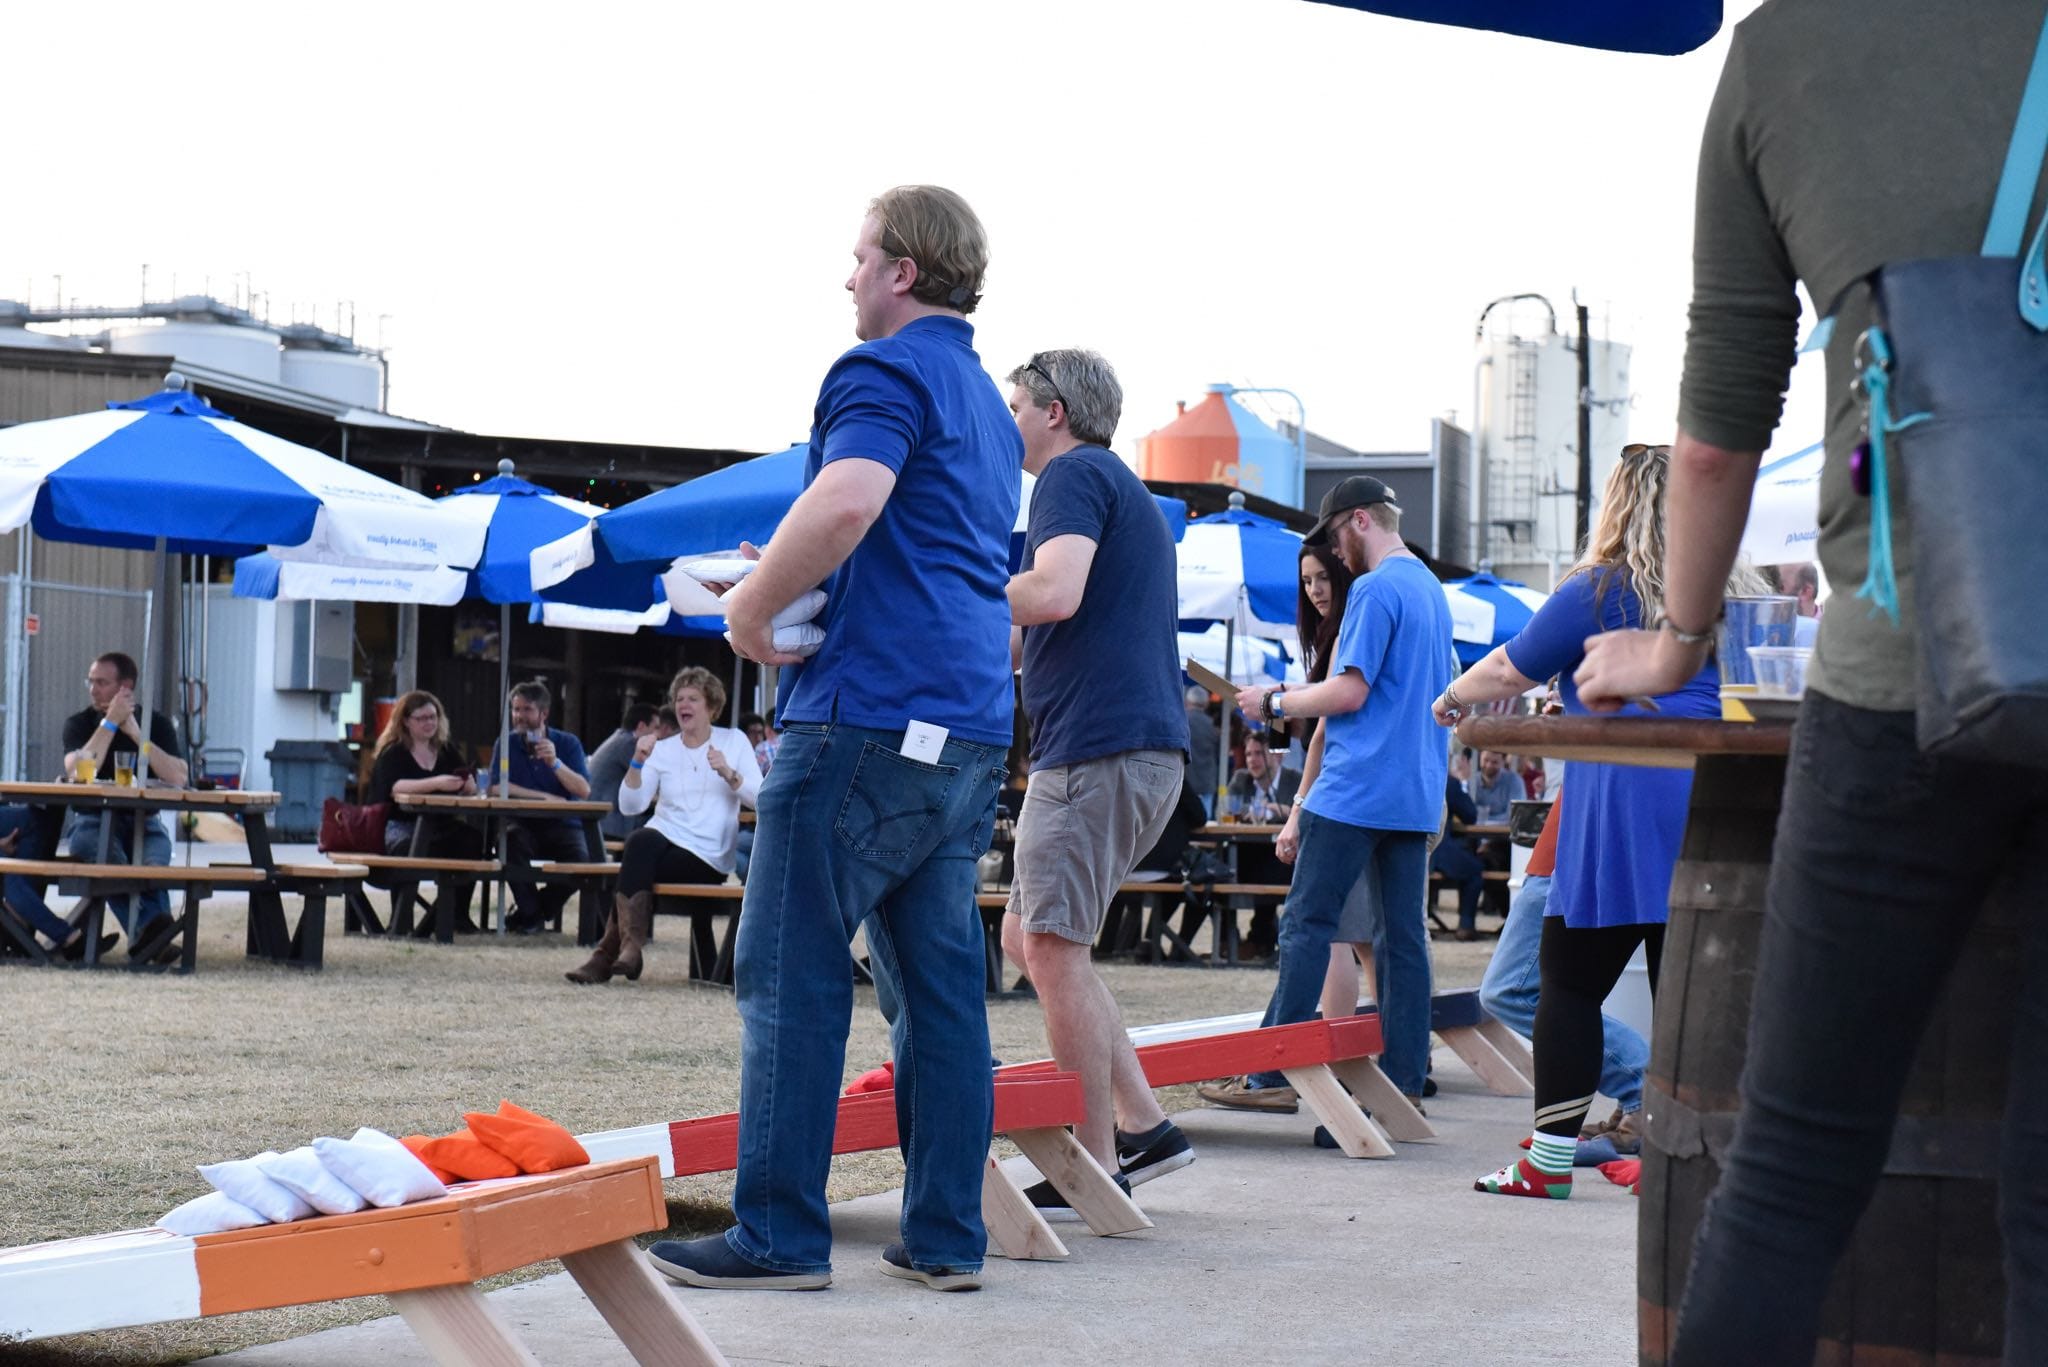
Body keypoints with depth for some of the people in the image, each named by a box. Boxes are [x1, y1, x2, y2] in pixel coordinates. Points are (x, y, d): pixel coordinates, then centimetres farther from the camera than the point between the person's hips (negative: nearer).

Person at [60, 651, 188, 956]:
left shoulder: (157, 723, 6)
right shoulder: (79, 722, 5)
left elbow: (178, 778, -10)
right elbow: (78, 773, -15)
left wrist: (136, 734, -12)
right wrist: (110, 723, -12)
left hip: (144, 820, 1)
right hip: (94, 820, -1)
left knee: (153, 863, -33)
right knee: (110, 861, -35)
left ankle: (145, 933, -47)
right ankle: (151, 930, -53)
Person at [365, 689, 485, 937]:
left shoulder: (446, 750, 17)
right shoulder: (392, 752, 0)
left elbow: (471, 786, 9)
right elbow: (394, 787, -20)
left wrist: (466, 784, -17)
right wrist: (436, 783, -33)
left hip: (438, 825, 5)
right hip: (399, 828, -5)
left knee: (473, 839, -28)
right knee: (442, 850, -37)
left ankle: (458, 914, -18)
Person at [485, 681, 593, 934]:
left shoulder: (567, 743, 4)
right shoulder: (506, 744, 5)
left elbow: (584, 790, -9)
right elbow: (496, 788, -11)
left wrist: (555, 763, -23)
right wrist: (546, 797, -14)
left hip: (562, 824, 0)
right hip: (522, 822, 0)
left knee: (581, 859, -30)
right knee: (511, 840, -35)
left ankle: (529, 913, -3)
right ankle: (531, 913, -13)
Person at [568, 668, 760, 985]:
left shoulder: (734, 741, 9)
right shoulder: (663, 749, 14)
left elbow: (760, 799, -4)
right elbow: (630, 806, 3)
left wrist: (729, 774, -19)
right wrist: (638, 762, -11)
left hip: (708, 858, -3)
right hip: (662, 839, 3)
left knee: (639, 851, -29)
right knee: (641, 840, -33)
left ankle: (609, 953, -24)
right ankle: (629, 944, -30)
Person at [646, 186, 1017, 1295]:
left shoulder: (886, 371, -7)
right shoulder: (989, 404, 22)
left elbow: (847, 501, -26)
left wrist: (754, 603, -14)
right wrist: (797, 576, 26)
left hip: (867, 714, -9)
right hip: (971, 730, 9)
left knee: (792, 974, -4)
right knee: (941, 980, 8)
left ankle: (780, 1233, -4)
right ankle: (945, 1235, 8)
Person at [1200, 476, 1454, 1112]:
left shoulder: (1374, 589, -11)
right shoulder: (1432, 589, 18)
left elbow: (1349, 693, -16)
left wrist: (1273, 701, -1)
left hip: (1357, 791, -8)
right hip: (1415, 794, 9)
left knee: (1307, 925, -5)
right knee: (1402, 935, 6)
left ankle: (1273, 1076, -6)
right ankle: (1404, 1083, 6)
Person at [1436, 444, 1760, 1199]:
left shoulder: (1599, 591, 0)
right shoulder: (1734, 594, 14)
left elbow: (1510, 670, 10)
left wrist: (1453, 698, 30)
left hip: (1624, 803, -5)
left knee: (1570, 977, 3)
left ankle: (1550, 1158, 1)